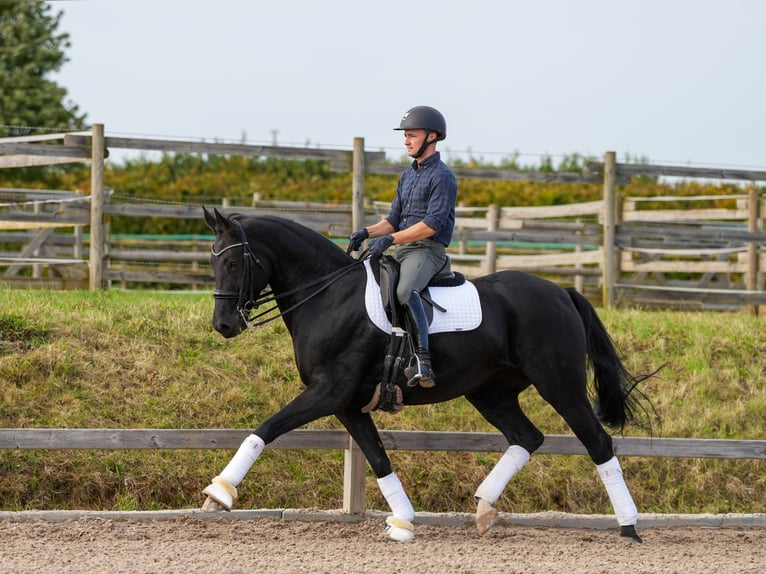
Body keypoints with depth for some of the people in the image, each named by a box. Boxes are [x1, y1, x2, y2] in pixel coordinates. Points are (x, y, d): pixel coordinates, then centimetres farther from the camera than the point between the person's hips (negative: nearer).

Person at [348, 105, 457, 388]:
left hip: (428, 250, -10)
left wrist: (389, 239, -19)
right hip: (402, 251, 10)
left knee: (405, 291, -37)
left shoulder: (442, 177, -7)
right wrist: (367, 232, 1)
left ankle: (423, 363, -46)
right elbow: (394, 219, 21)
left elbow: (432, 224, -17)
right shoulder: (408, 176, 20)